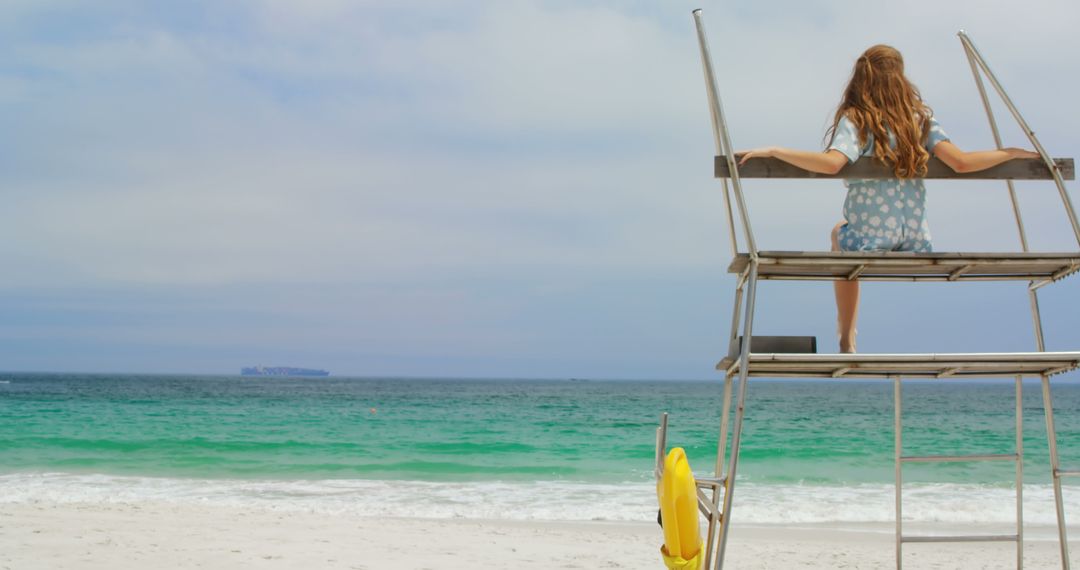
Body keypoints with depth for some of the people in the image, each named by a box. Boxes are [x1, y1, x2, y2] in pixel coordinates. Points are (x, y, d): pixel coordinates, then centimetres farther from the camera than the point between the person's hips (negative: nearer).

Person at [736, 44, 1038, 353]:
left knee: (840, 233, 33)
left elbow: (832, 163, -27)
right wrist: (1011, 153, 7)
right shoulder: (920, 117, 1)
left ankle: (847, 339, 34)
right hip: (917, 244, 3)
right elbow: (960, 162, -8)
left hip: (868, 245, -3)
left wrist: (772, 151, -22)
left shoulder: (854, 121, -9)